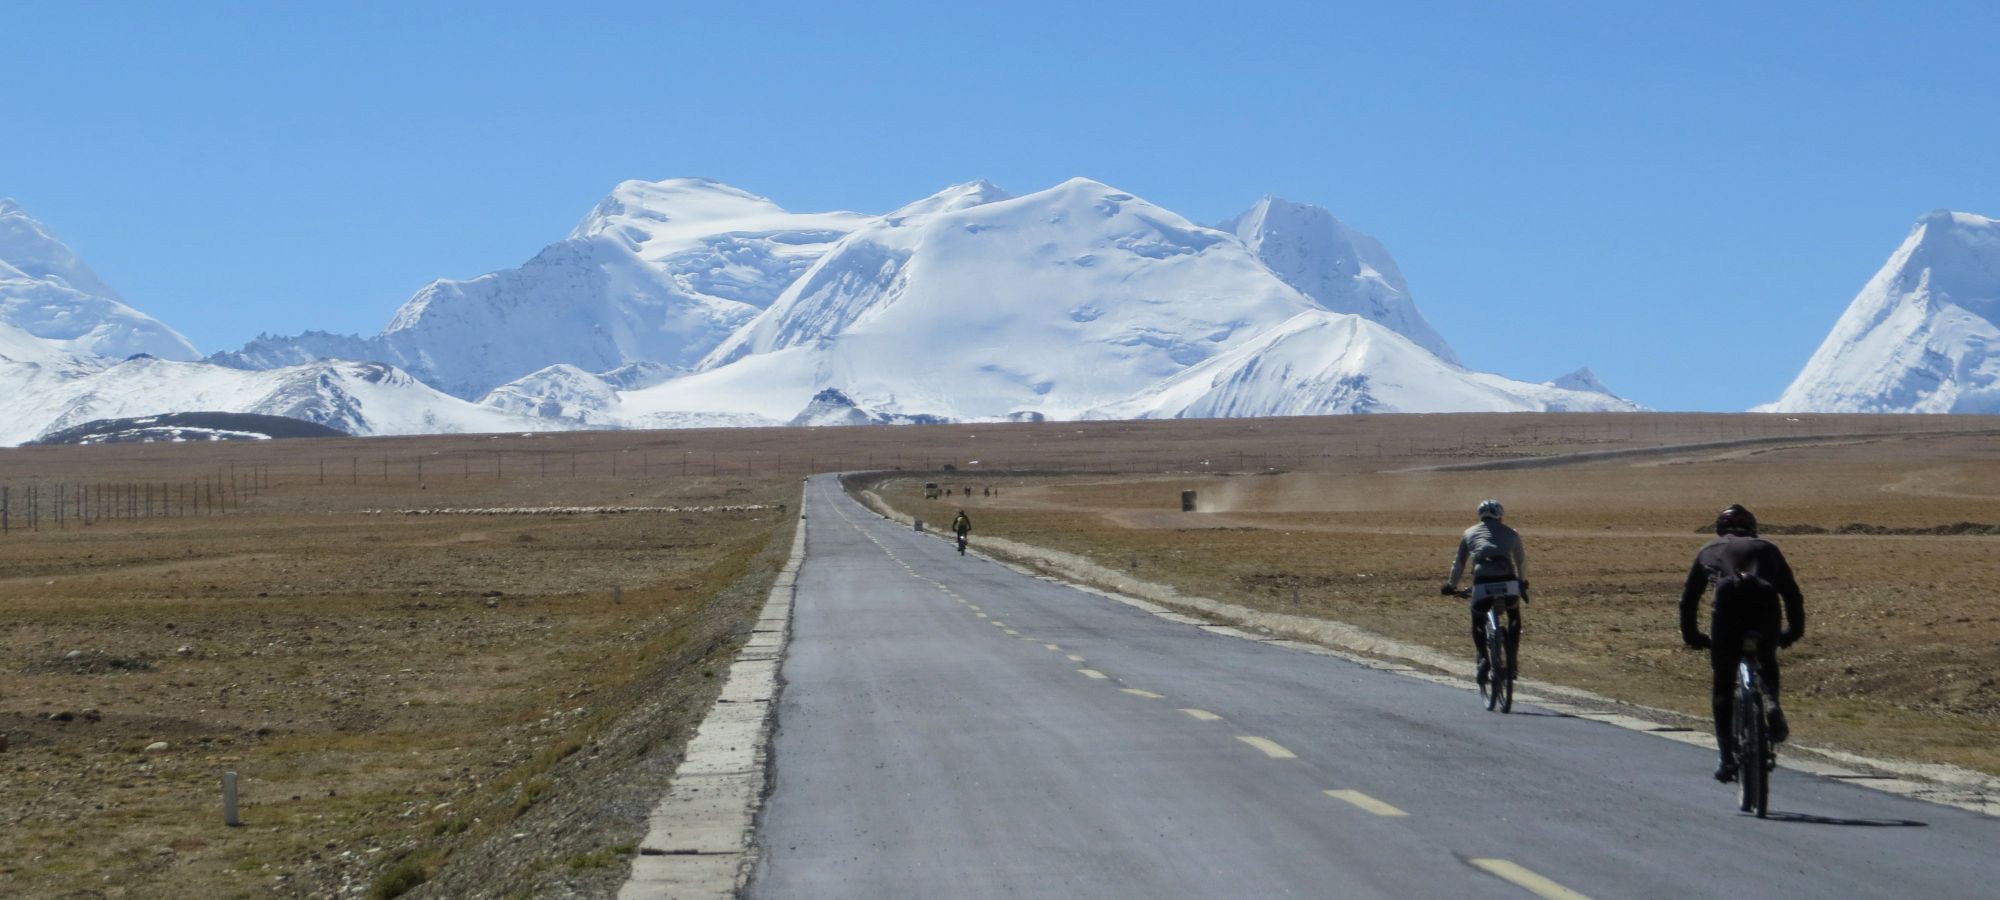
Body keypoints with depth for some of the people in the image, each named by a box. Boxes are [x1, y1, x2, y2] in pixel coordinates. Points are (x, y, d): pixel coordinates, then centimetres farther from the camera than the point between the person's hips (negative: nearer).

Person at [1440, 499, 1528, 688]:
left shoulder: (1470, 533, 24)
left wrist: (1451, 586, 41)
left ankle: (1483, 658, -6)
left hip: (1482, 583, -1)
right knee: (1514, 620, 26)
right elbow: (1521, 560, 35)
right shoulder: (1511, 533, 24)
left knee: (1478, 624, 18)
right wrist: (1523, 583, 52)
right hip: (1507, 581, 1)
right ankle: (1512, 661, 15)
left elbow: (1459, 563, 27)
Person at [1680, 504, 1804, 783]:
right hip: (1765, 603, 1)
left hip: (1728, 603, -1)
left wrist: (1692, 636, 37)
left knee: (1723, 687, 11)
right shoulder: (1767, 549, 31)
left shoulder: (1710, 551, 30)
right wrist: (1794, 632, 40)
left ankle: (1727, 759, 7)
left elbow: (1688, 599, 30)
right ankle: (1771, 705, 2)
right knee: (1766, 663, 31)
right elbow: (1793, 594, 30)